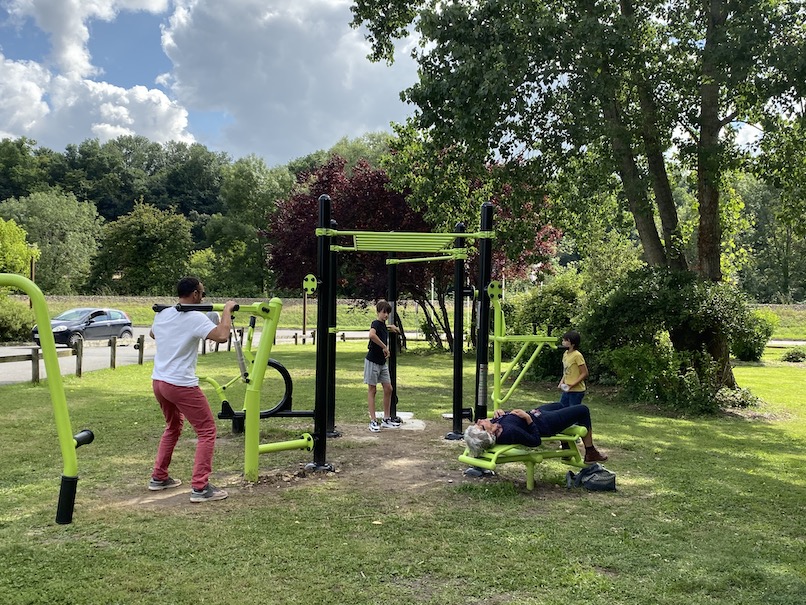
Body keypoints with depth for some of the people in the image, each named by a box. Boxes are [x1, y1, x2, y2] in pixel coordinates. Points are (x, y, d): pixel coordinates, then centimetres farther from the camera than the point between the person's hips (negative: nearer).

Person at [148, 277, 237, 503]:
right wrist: (227, 310, -14)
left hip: (158, 382, 8)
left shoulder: (162, 314, 9)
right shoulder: (196, 318, -15)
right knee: (207, 431, 1)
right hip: (181, 385, -8)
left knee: (173, 427, 28)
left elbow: (152, 334, 31)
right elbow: (222, 336, -28)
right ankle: (200, 488, -4)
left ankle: (158, 478, 32)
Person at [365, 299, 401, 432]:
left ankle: (386, 419, 17)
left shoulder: (384, 325, 10)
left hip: (382, 362, 8)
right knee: (372, 390, -1)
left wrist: (390, 327, 21)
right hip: (372, 361, -8)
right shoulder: (376, 323, -15)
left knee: (388, 389, 8)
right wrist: (384, 347, -31)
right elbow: (371, 335, -39)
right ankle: (373, 421, 3)